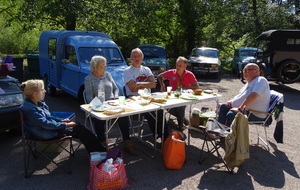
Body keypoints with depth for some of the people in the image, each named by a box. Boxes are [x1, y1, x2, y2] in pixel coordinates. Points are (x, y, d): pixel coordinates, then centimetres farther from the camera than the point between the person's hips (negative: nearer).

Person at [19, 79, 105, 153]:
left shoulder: (38, 102, 4)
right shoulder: (29, 108, -25)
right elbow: (46, 124, -24)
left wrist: (61, 120, 5)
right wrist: (65, 125, -17)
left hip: (50, 126, 9)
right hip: (46, 135, -9)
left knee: (77, 126, 0)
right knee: (79, 130, -10)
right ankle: (101, 152, 1)